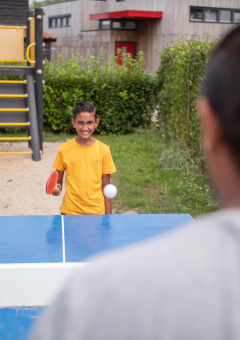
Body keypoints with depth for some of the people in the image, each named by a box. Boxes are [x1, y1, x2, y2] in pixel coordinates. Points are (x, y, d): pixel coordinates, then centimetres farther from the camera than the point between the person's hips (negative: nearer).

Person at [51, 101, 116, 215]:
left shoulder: (103, 150, -2)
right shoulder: (63, 150, -3)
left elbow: (106, 186, 2)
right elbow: (58, 181, 6)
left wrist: (108, 217, 1)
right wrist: (56, 189, -16)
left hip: (96, 212, 0)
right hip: (70, 211, 0)